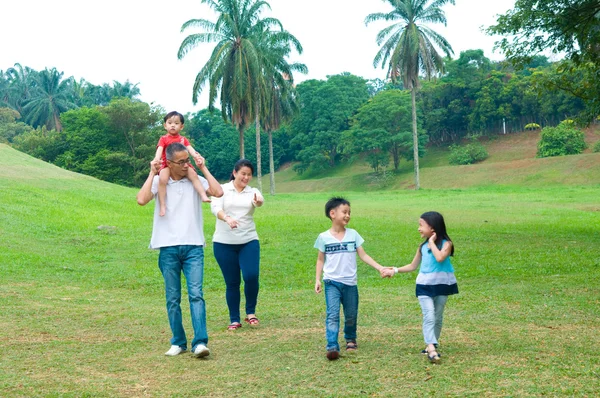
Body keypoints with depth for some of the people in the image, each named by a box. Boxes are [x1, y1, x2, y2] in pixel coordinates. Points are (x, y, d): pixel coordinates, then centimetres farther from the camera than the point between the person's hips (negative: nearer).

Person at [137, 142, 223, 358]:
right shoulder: (159, 182, 4)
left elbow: (218, 192, -11)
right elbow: (142, 200, -13)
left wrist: (203, 168, -4)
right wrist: (152, 173, -6)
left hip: (193, 247, 0)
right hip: (168, 248, 1)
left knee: (196, 294, -11)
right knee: (172, 298, 6)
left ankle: (200, 343, -15)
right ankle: (178, 342, 16)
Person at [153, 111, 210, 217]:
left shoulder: (183, 139, 14)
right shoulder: (164, 139, 6)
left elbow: (189, 148, -1)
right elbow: (159, 149, -11)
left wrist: (195, 155, -23)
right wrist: (157, 158, -32)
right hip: (167, 165, -3)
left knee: (194, 175, -22)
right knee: (162, 179, -29)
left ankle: (204, 196, -25)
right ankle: (162, 205, -26)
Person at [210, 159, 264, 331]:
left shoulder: (253, 192, 6)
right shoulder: (222, 189, 0)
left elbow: (259, 201, -17)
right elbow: (215, 208, -17)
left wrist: (259, 201, -43)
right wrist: (227, 218, -38)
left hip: (249, 241, 1)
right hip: (224, 243, -1)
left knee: (251, 276, -14)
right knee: (232, 283, 4)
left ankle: (251, 312, 10)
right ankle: (234, 320, 18)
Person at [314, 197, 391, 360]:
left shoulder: (353, 234, 2)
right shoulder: (324, 237, -2)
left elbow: (363, 255, 3)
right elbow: (320, 260, 6)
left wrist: (380, 268, -6)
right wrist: (317, 280, -1)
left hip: (350, 283, 2)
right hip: (332, 282, -2)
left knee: (351, 315, 13)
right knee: (332, 315, -14)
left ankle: (350, 339, 37)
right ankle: (332, 347, -17)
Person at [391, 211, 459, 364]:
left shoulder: (446, 243, -8)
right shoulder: (422, 246, 6)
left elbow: (440, 258, -29)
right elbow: (413, 266, 16)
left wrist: (432, 242, -18)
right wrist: (395, 270, 11)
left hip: (442, 284, -2)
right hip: (425, 285, 2)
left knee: (438, 317, 9)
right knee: (429, 316, -12)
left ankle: (431, 345, 23)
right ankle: (431, 348, -21)